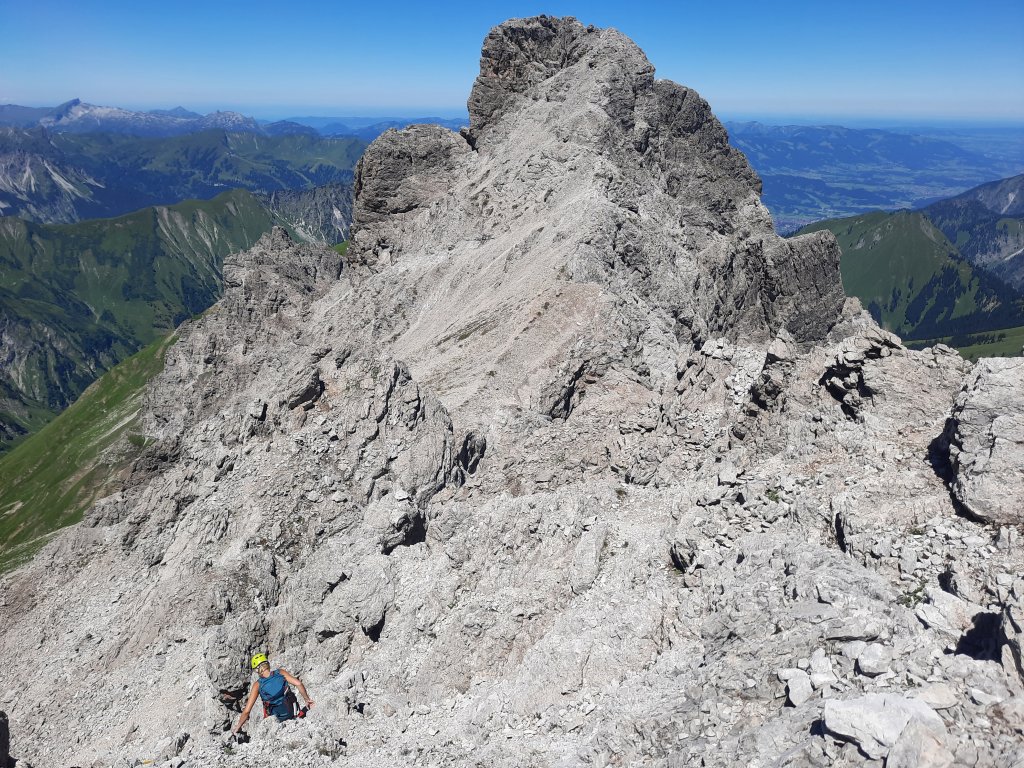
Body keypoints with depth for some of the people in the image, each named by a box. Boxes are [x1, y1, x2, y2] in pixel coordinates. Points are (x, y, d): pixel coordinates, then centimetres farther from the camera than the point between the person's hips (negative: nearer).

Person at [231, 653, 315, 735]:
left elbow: (246, 711, -12)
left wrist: (238, 726, 3)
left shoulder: (257, 685, -13)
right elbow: (298, 683, -21)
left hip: (279, 718, -2)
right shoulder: (280, 672, -12)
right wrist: (307, 700, -9)